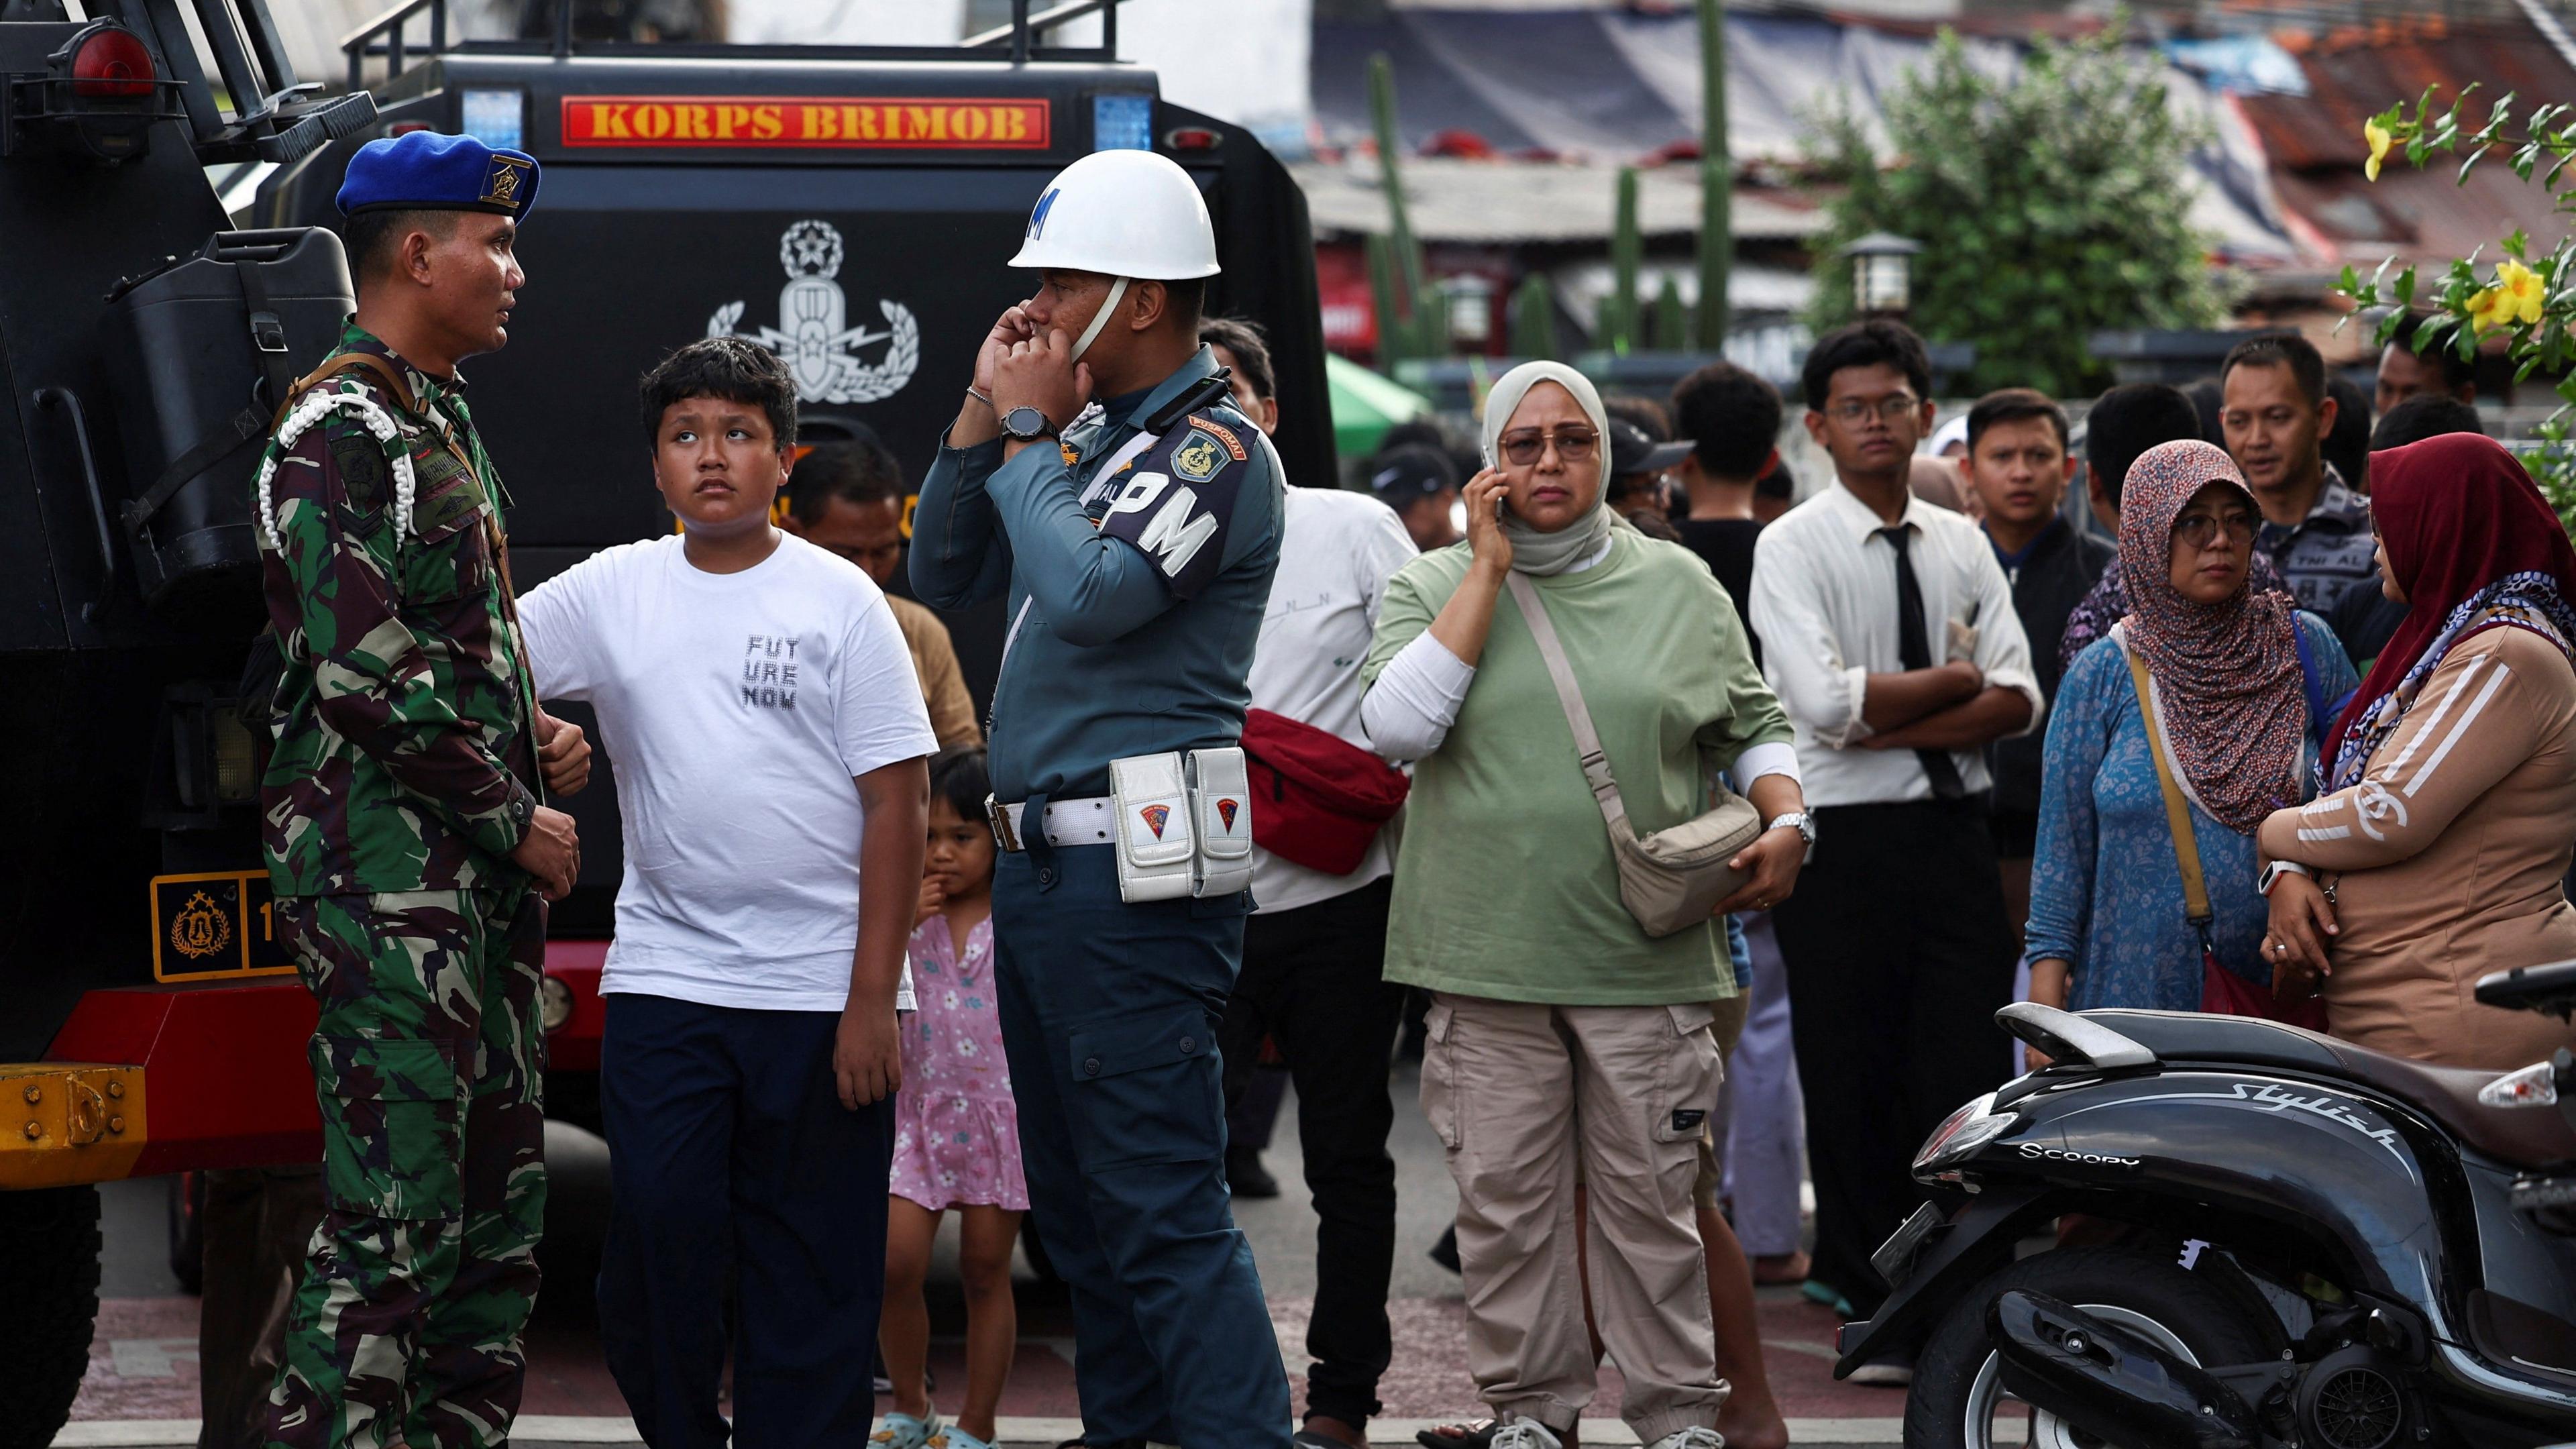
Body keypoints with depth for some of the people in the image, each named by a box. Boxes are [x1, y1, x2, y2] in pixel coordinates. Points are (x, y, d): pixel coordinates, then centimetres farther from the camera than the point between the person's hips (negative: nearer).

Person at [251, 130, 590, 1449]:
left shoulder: (437, 419, 20)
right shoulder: (341, 430, -11)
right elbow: (367, 673, -18)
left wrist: (531, 731, 11)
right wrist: (515, 817, -12)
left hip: (478, 870, 10)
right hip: (385, 867, -10)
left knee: (500, 1206, 11)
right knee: (392, 1220, -12)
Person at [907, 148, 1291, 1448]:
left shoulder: (1214, 451, -9)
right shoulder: (1087, 437, 17)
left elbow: (1090, 593, -23)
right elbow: (943, 578, 18)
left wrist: (1027, 435, -10)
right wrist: (982, 419, 7)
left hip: (1133, 873, -9)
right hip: (1038, 860, 10)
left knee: (1162, 1211, -12)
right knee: (1075, 1200, 14)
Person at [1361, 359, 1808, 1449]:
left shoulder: (1679, 585, 10)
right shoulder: (1436, 585, 6)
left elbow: (1753, 725, 18)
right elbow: (1396, 724, -11)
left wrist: (1786, 824, -2)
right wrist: (1488, 569, -8)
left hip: (1648, 957, 0)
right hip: (1489, 954, 0)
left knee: (1650, 1195, 3)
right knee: (1505, 1199, 4)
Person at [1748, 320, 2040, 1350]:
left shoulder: (1962, 545, 12)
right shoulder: (1793, 547, -2)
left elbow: (2018, 701, 1)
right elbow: (1827, 700, -15)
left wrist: (1894, 724, -11)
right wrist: (1954, 681, -4)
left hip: (1954, 829, 4)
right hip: (1841, 838, -3)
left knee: (1968, 1071, 0)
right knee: (1854, 1081, 2)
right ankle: (1872, 1306, 10)